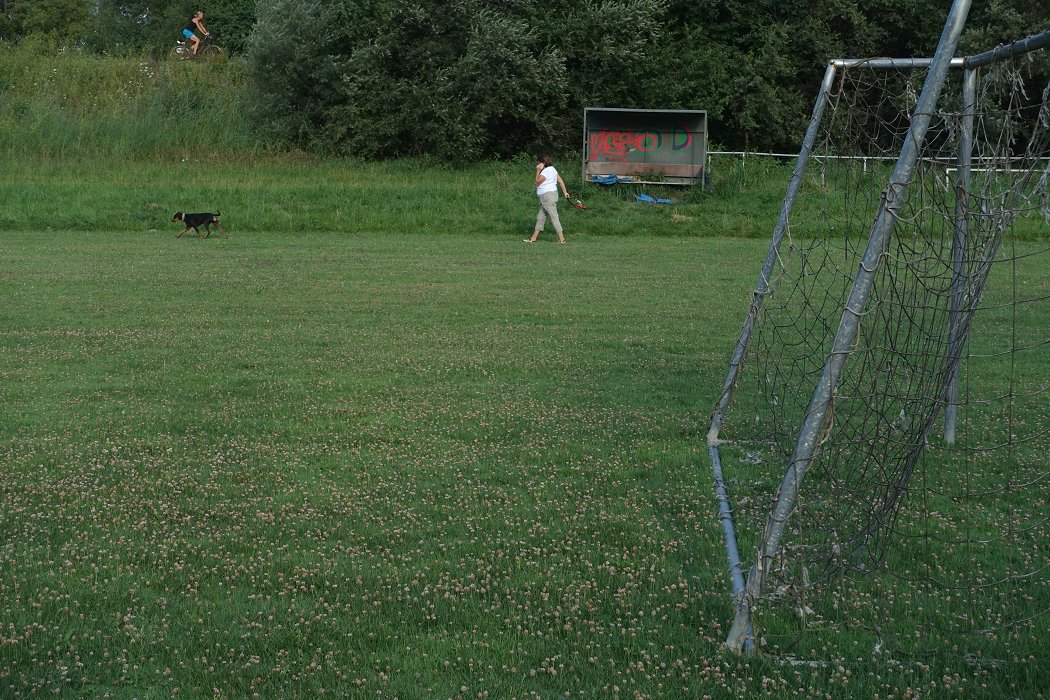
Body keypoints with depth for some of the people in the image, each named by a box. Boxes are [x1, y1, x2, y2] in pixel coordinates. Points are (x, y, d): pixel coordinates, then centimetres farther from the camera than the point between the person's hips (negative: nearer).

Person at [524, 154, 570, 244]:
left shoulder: (545, 171, -16)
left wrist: (538, 171, -7)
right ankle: (533, 238, 18)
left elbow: (537, 182, -10)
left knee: (554, 217, -8)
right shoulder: (552, 169, 14)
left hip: (548, 196, -10)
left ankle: (562, 239, -8)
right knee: (540, 217, 13)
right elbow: (560, 181, 13)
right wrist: (565, 192, 15)